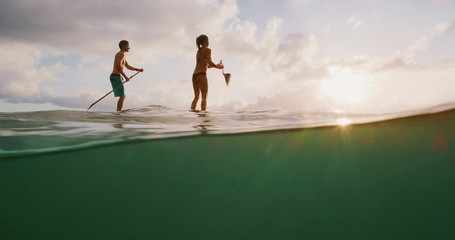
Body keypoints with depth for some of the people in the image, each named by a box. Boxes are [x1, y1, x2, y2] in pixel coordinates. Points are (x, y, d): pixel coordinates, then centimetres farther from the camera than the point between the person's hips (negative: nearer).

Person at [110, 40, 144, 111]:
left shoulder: (121, 55, 24)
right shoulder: (121, 54, -9)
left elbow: (128, 67, 29)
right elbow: (118, 66, -22)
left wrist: (138, 69, 16)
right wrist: (125, 77, -18)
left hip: (115, 77, 10)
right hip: (116, 77, -10)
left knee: (122, 97, 12)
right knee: (122, 96, -14)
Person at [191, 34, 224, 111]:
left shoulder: (198, 51, 23)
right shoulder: (207, 50, 0)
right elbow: (209, 62, -13)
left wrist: (216, 65, 28)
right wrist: (217, 67, 2)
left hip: (195, 74, 7)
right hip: (201, 75, -7)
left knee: (196, 97, 10)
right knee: (204, 97, -6)